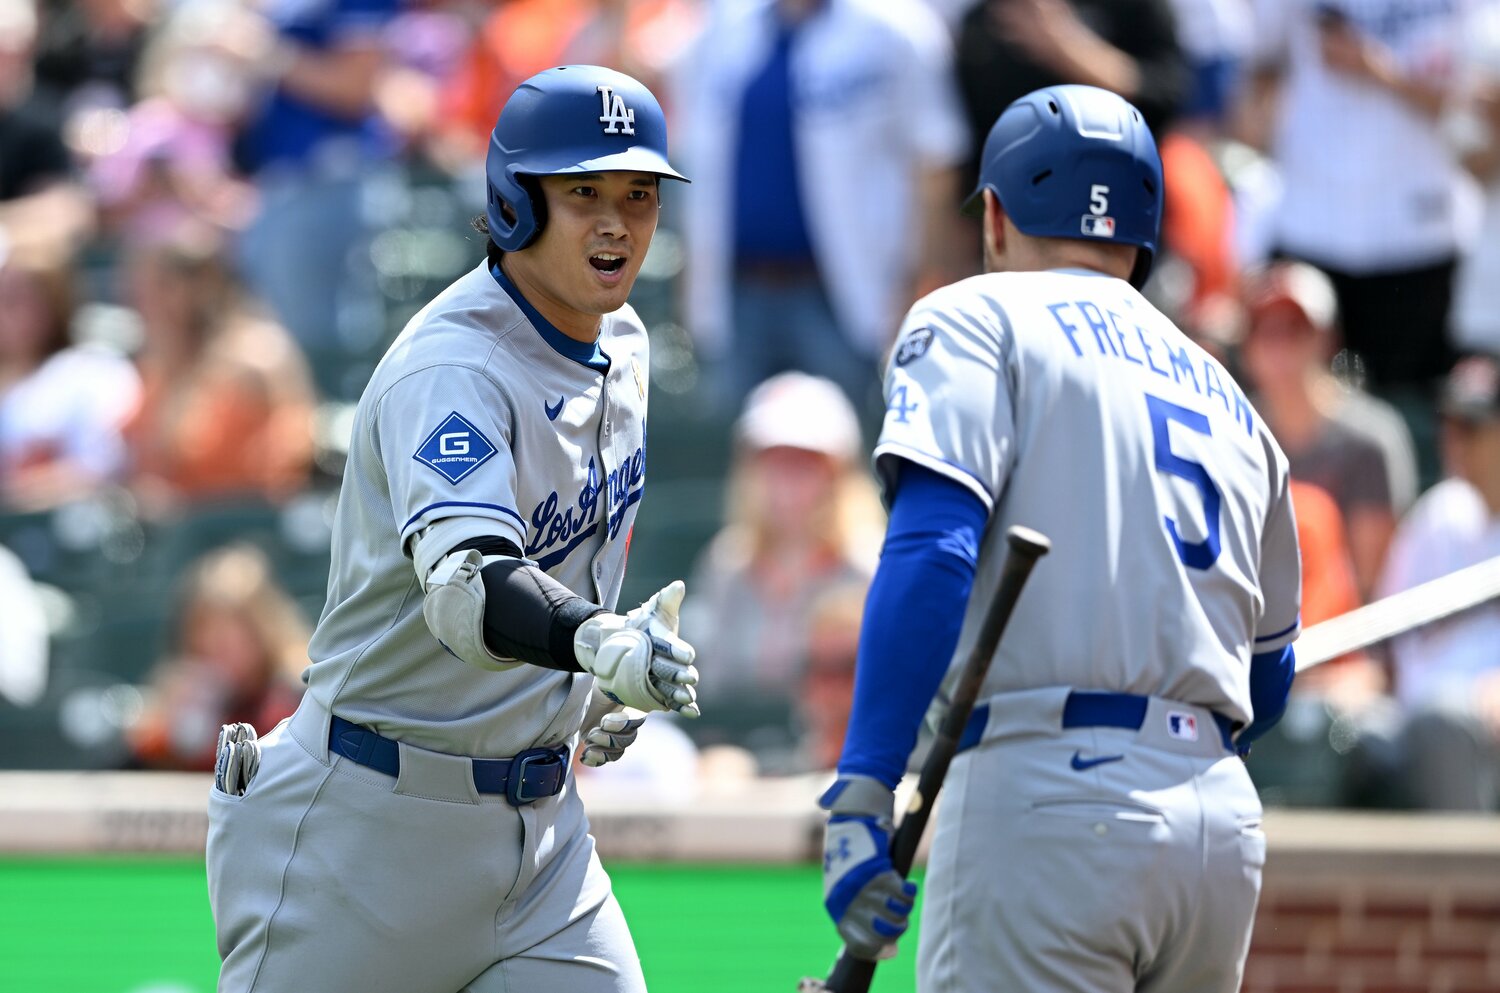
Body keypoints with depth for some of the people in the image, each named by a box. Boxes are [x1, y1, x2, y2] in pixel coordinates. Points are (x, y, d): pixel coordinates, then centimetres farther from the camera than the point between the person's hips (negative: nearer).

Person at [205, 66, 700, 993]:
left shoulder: (621, 343, 5)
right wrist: (596, 640, -57)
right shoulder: (452, 369, -22)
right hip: (374, 817, -7)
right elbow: (464, 588, -40)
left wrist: (597, 685, 12)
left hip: (541, 827, 7)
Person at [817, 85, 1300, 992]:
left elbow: (930, 552, -12)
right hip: (1226, 829, 6)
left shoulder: (978, 319, 5)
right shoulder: (1225, 398, 24)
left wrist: (861, 792, -19)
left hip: (1047, 804, -6)